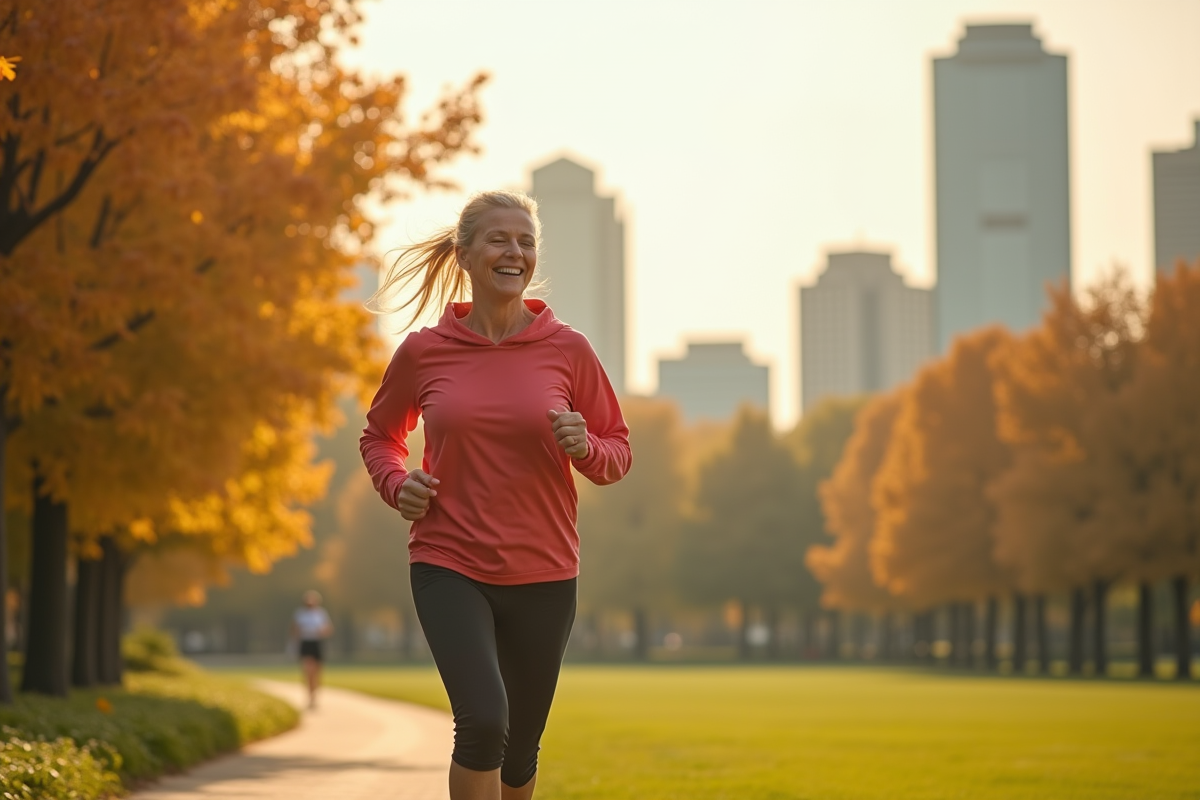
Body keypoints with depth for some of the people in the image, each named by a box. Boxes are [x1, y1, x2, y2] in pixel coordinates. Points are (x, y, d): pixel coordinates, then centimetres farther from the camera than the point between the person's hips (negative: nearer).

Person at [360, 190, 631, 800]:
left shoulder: (567, 350, -1)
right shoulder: (423, 352, -2)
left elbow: (618, 453, 8)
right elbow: (379, 436, 16)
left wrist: (585, 448, -15)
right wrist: (397, 484, -5)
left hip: (543, 576, 2)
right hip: (448, 567, -2)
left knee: (519, 749, 11)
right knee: (483, 721, -22)